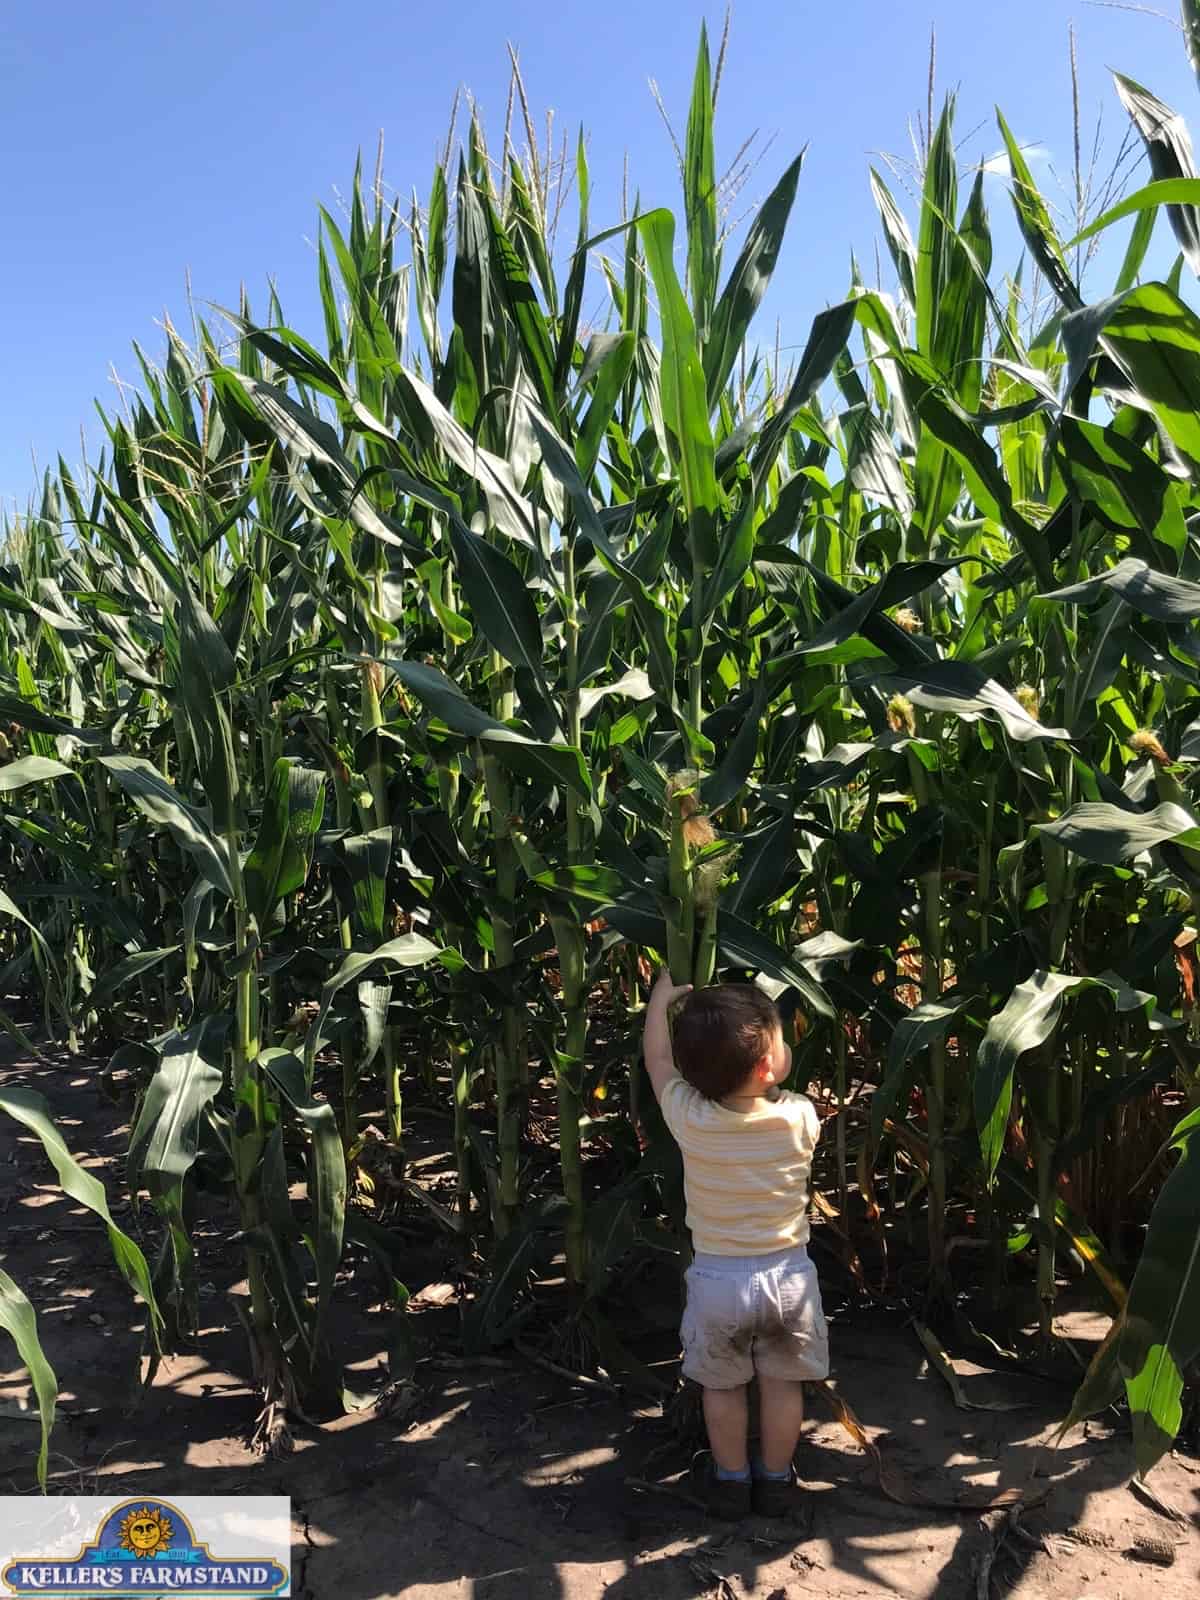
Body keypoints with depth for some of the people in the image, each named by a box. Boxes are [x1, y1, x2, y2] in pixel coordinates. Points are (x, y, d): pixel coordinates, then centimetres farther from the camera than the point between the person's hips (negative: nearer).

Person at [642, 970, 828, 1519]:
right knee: (782, 1384, 21)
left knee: (723, 1387, 22)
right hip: (788, 1274, 1)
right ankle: (776, 1481, 38)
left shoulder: (688, 1118, -18)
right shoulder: (800, 1117, -18)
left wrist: (663, 993, 10)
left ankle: (731, 1480, 37)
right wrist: (777, 1080, 5)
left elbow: (656, 1057, 0)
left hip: (717, 1278, 0)